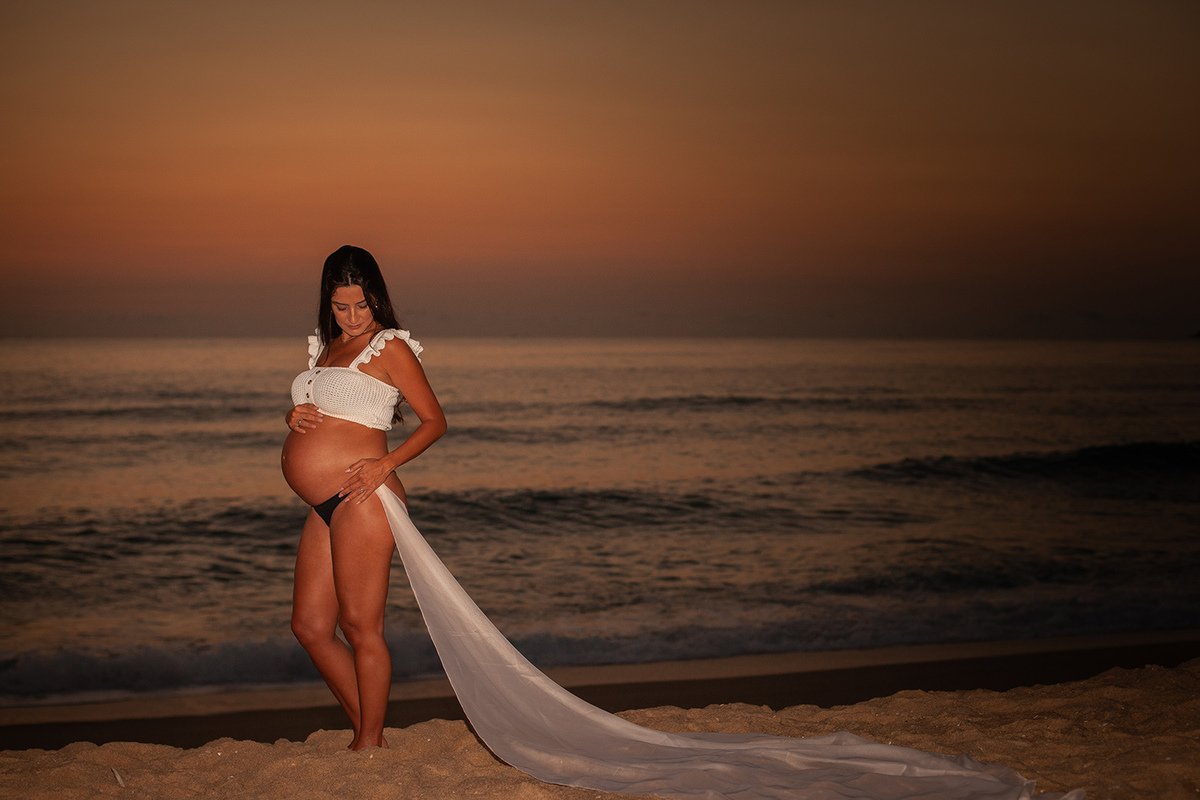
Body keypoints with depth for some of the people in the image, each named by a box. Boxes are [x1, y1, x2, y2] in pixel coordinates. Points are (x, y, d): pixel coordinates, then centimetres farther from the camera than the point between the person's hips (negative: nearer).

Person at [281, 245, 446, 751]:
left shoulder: (390, 348, -3)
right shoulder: (326, 347, 19)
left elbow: (434, 420, -4)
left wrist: (386, 463, -17)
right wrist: (294, 417, 4)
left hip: (361, 498, -9)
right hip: (325, 508, 9)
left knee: (360, 627, -5)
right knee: (309, 626, 9)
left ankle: (370, 746, 6)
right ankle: (365, 733, 20)